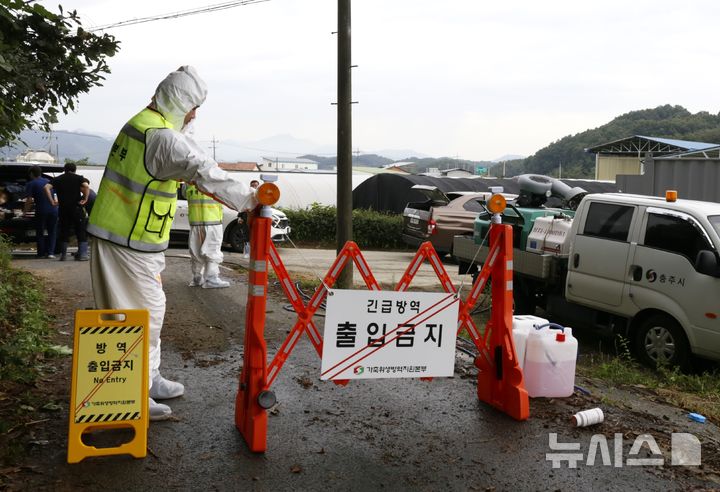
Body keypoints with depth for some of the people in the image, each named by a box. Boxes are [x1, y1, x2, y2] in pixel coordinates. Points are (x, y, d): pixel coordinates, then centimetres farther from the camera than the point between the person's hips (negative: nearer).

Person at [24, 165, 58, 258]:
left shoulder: (31, 184, 0)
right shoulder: (48, 181, 16)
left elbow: (29, 200, -7)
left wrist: (25, 211, 5)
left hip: (41, 211, -4)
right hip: (53, 209, 4)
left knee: (40, 233, 10)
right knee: (52, 231, 13)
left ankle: (41, 253, 10)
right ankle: (50, 252, 4)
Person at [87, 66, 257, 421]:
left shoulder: (139, 123, 12)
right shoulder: (164, 138, -20)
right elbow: (204, 173, -31)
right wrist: (248, 199, -26)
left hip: (113, 232, 10)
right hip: (131, 245, -10)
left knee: (149, 311, 17)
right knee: (142, 315, -2)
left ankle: (149, 380, 29)